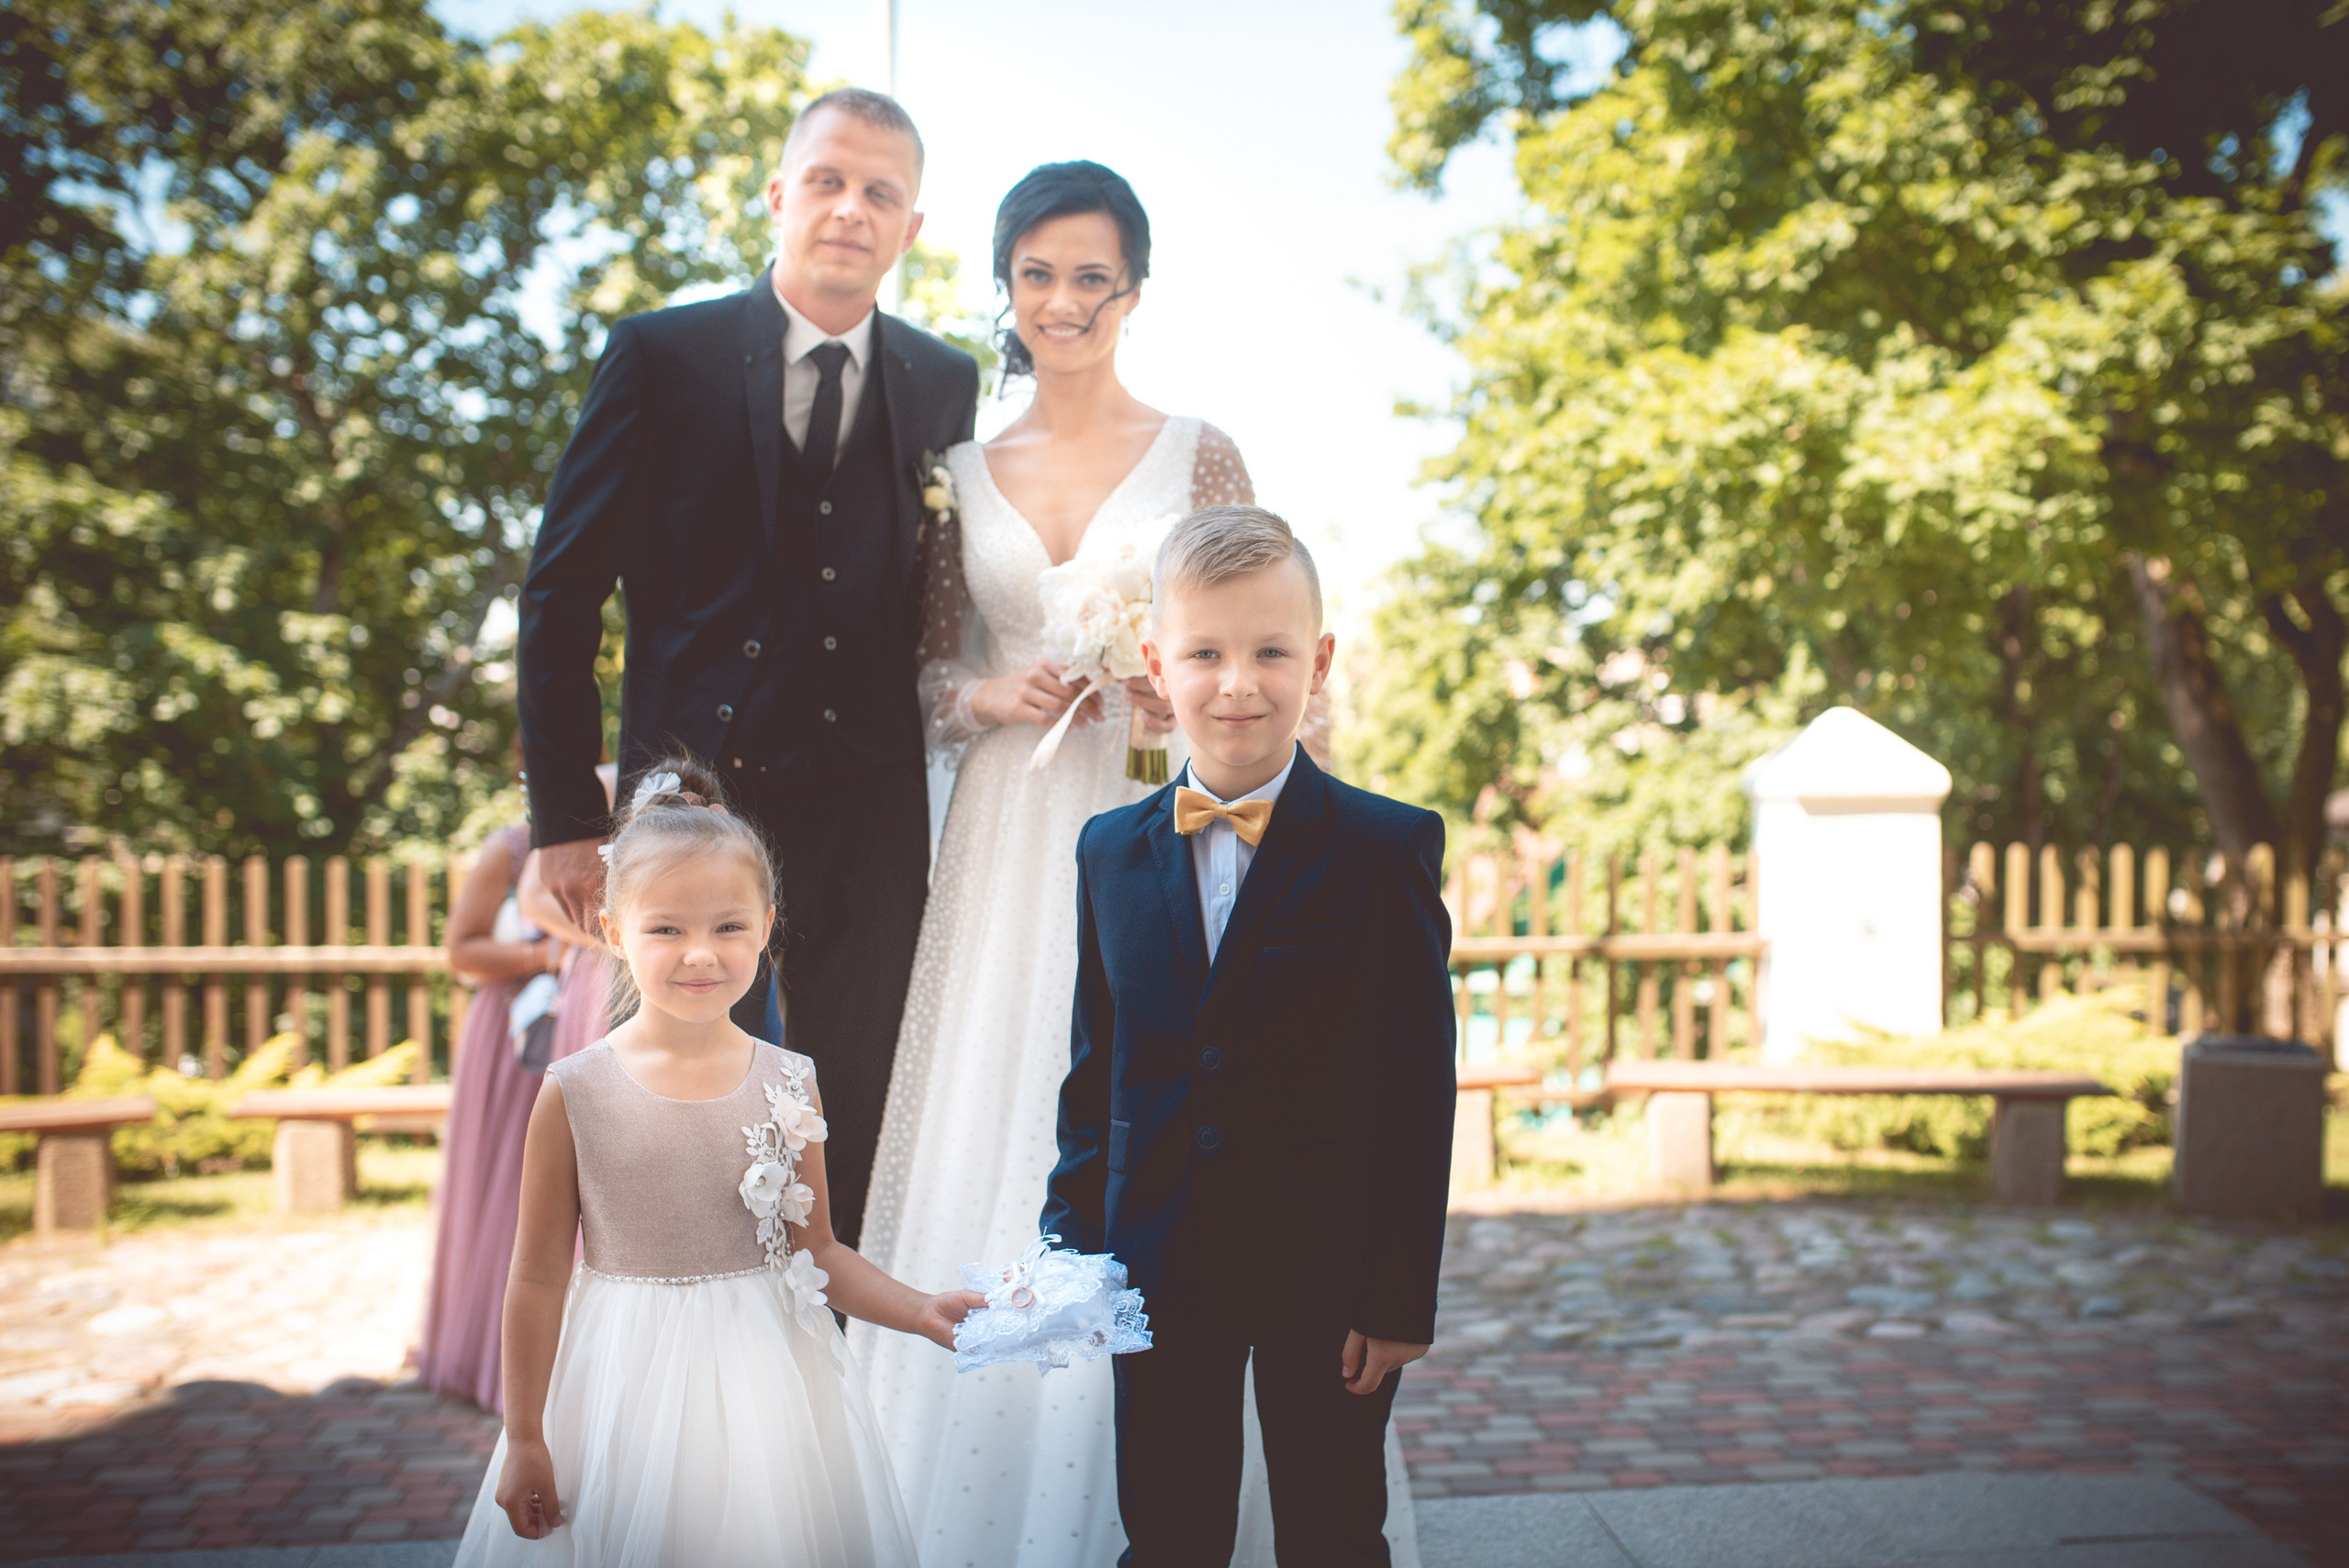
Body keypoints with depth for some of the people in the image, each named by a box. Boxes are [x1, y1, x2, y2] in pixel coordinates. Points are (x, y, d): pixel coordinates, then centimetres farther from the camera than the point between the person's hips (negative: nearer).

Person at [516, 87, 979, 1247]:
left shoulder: (946, 387, 9)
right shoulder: (660, 355, 1)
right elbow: (562, 594, 0)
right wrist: (566, 817, -4)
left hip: (870, 812, 2)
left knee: (854, 1130, 9)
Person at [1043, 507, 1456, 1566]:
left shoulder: (1390, 850, -8)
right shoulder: (1110, 851, 4)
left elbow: (1420, 1083, -8)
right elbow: (1093, 1068, 10)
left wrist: (1401, 1293, -9)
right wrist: (1071, 1239, 5)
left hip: (1325, 1278, -3)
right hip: (1158, 1270, 3)